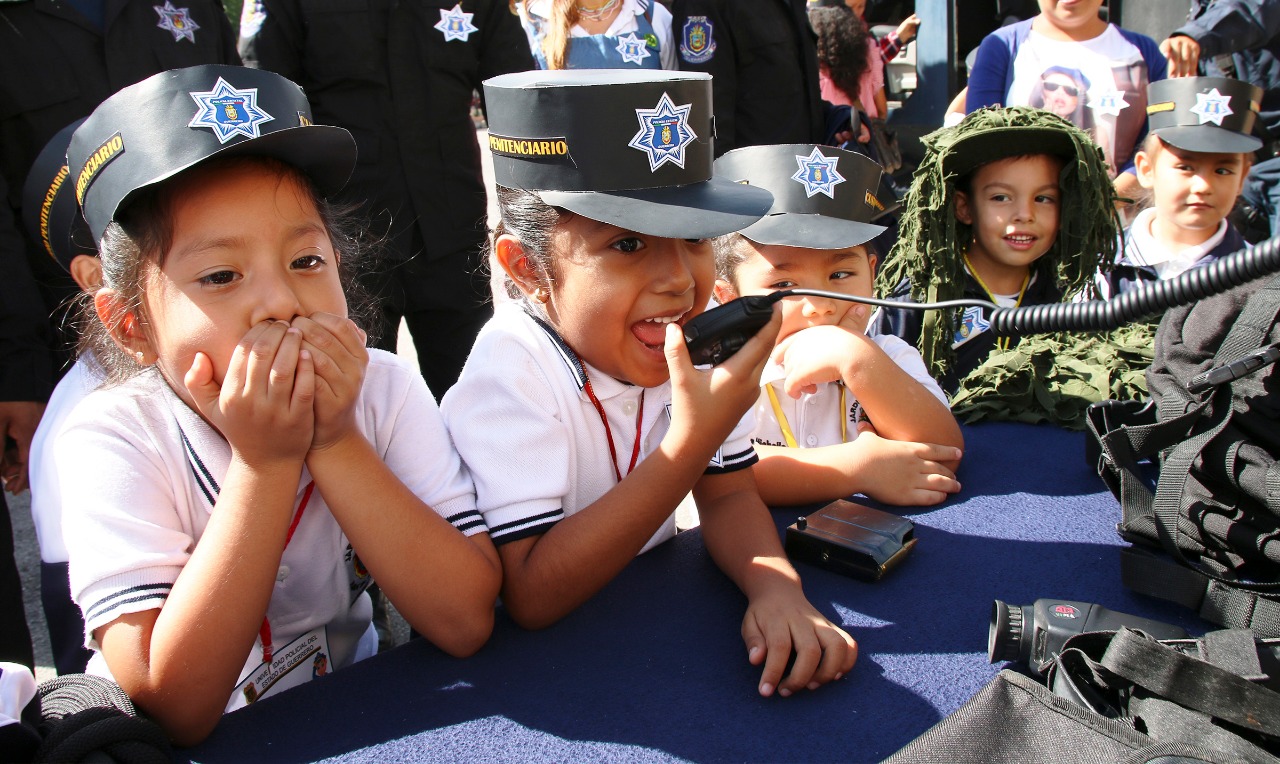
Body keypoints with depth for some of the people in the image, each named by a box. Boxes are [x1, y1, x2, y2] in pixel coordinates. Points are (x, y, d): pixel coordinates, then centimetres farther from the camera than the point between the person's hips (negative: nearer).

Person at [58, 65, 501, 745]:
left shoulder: (385, 391, -13)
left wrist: (334, 444, -27)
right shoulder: (112, 441, -18)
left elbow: (466, 623, -20)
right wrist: (265, 462, -28)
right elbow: (174, 707, -24)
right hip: (181, 748, -1)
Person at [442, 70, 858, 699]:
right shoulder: (512, 371, -24)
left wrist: (778, 590, -25)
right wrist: (692, 442, -32)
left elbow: (728, 496, -4)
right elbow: (531, 597, -27)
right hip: (527, 656, -4)